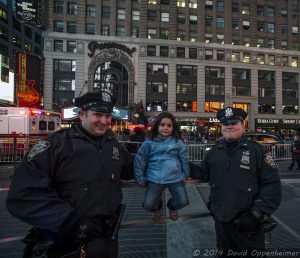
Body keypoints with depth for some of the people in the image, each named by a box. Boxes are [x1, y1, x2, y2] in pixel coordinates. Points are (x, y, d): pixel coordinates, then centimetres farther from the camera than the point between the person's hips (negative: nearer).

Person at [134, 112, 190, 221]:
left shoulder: (178, 142, 0)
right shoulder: (149, 143, -5)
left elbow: (184, 159, 9)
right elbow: (139, 161, 0)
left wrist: (185, 175, 12)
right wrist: (140, 179, 3)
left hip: (175, 178, 1)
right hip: (154, 180, -1)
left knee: (183, 202, 3)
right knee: (148, 205, 0)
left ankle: (172, 207, 41)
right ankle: (157, 208, 40)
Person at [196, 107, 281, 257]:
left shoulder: (256, 150, -10)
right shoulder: (214, 151, 2)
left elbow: (272, 185, -12)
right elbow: (204, 174, 13)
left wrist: (256, 214, -17)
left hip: (248, 224, -3)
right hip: (220, 221, 4)